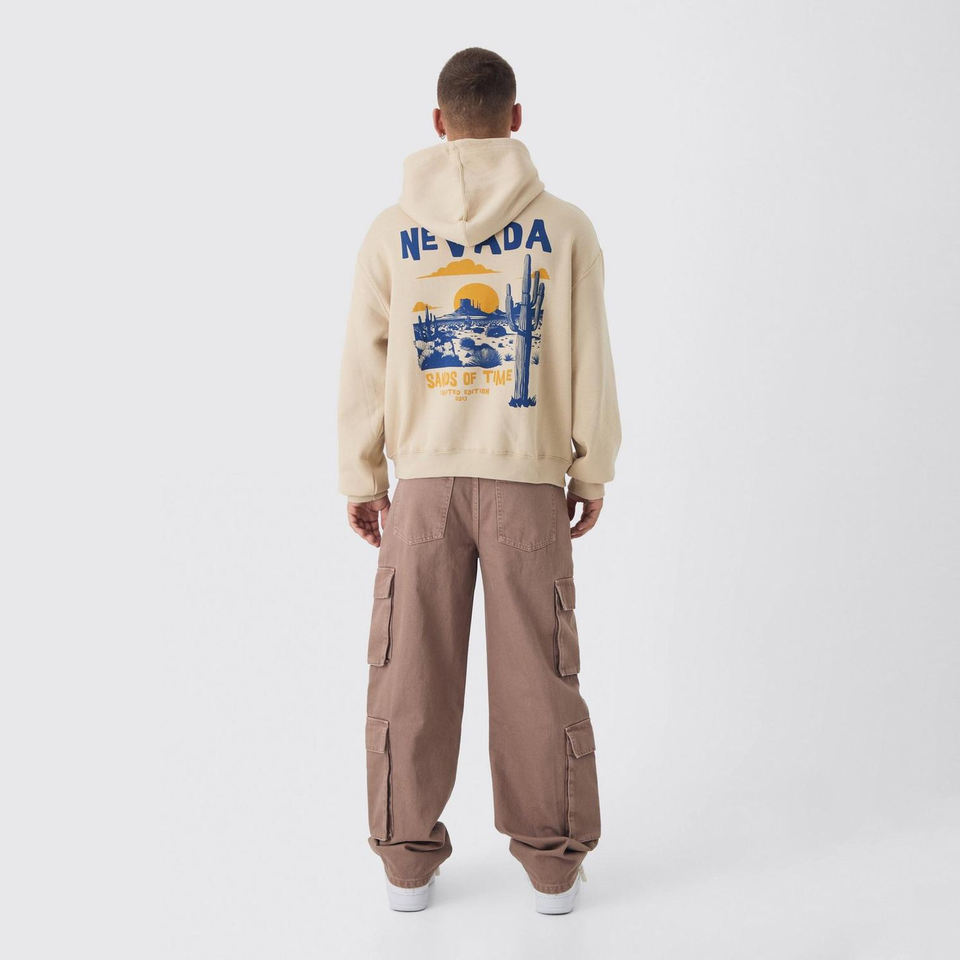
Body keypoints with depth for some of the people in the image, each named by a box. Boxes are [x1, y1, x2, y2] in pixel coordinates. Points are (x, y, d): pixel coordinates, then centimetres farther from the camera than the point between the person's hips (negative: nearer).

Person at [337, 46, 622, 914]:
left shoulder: (391, 231, 2)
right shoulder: (564, 227, -1)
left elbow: (364, 364, 3)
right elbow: (589, 362, 0)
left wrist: (361, 478, 11)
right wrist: (594, 472, 10)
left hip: (424, 481, 1)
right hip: (528, 478, 0)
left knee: (412, 674, 10)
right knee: (537, 674, 8)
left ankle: (409, 858, 21)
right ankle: (552, 862, 19)